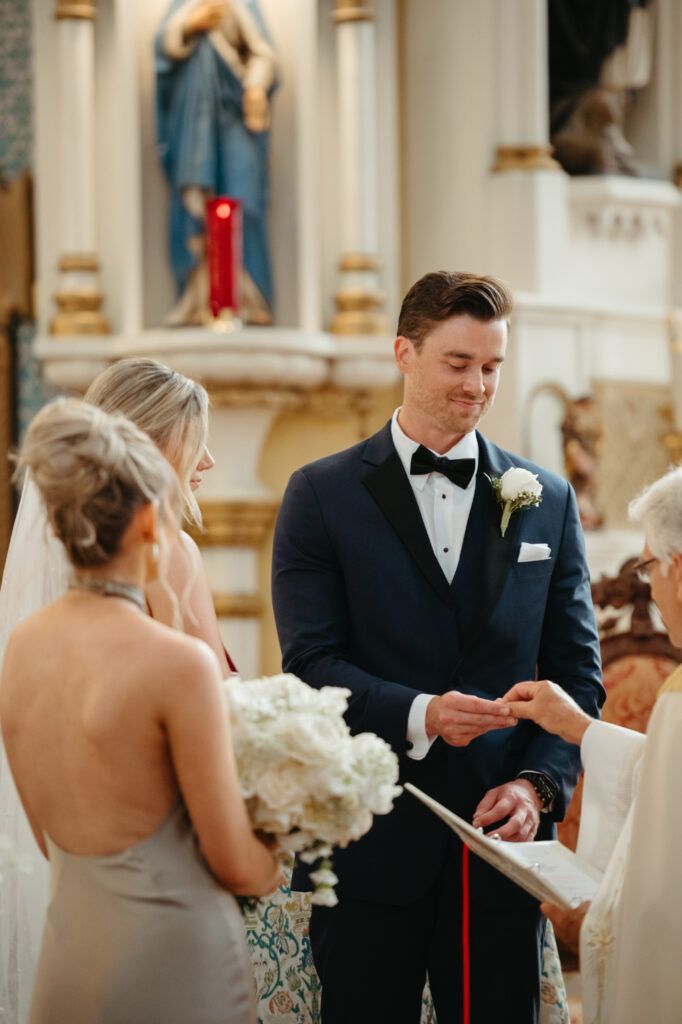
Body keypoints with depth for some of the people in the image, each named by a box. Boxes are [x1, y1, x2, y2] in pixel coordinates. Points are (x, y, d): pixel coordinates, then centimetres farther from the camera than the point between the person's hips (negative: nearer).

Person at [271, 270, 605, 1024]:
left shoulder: (547, 502, 10)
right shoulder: (322, 496, 2)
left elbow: (577, 673, 8)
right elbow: (310, 664, -6)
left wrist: (540, 784, -8)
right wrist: (417, 715, -23)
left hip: (500, 840, 2)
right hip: (370, 845, -2)